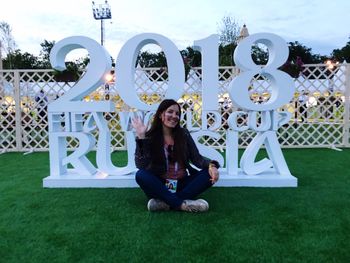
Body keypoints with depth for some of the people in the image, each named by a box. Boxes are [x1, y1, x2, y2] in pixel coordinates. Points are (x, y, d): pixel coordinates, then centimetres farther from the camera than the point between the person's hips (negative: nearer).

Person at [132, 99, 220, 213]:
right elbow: (141, 165, -17)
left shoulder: (183, 133, 2)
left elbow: (196, 158, -1)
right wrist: (141, 137, -26)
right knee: (141, 175, -30)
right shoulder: (150, 136, -5)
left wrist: (211, 165, -22)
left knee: (209, 174, -20)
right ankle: (182, 204, -30)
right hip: (160, 185, -2)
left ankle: (165, 202, -28)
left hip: (182, 184, 3)